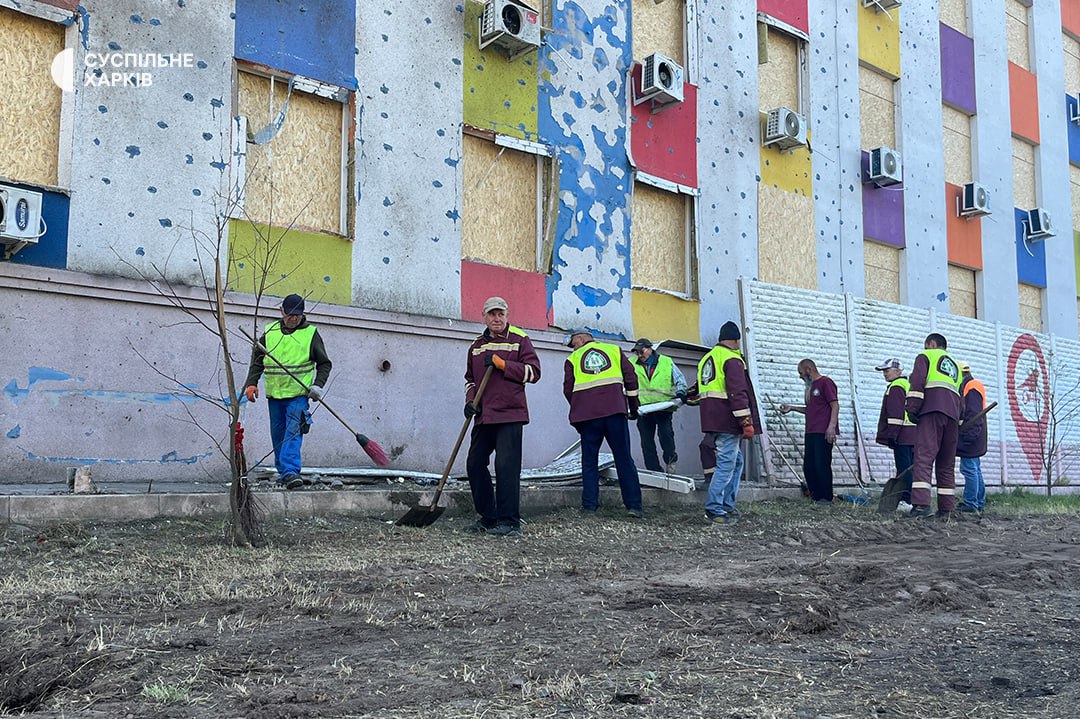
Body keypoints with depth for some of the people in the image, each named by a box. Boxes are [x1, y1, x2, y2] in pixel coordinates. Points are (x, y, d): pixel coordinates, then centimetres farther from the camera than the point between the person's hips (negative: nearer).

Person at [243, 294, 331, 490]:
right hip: (274, 393, 4)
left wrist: (318, 385, -7)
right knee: (278, 434, 10)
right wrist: (251, 383, 5)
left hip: (298, 394, -4)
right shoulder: (270, 332, 9)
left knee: (293, 432, -16)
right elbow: (257, 359, 16)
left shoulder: (311, 334, 2)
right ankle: (283, 471, 21)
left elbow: (324, 363, 6)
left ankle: (290, 471, -23)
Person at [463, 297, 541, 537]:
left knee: (506, 466, -12)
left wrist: (502, 364, -13)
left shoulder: (519, 339, 1)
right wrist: (470, 400, 7)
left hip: (510, 414, -6)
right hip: (484, 416, 6)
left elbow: (533, 371, -7)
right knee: (475, 464, 6)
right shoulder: (476, 346, 18)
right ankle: (488, 517, 19)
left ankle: (510, 522, -6)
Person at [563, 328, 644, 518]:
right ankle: (633, 505, -2)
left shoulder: (572, 359, 11)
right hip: (615, 410, 0)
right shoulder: (614, 350, 15)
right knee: (624, 459, 2)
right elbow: (631, 378, 9)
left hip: (587, 415, 0)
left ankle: (590, 504, 6)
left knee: (589, 460, 10)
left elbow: (568, 390, 5)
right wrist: (634, 407, 16)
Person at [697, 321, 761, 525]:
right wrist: (747, 422, -19)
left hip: (711, 421, 9)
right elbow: (738, 393, -18)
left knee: (736, 460, 18)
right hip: (727, 422, -9)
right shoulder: (732, 360, -10)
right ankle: (714, 510, -9)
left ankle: (727, 505, 18)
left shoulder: (707, 359, 19)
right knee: (726, 465, -7)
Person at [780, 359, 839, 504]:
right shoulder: (811, 386, 22)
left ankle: (826, 498, -1)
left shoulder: (825, 382, -6)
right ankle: (815, 496, 15)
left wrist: (832, 426, -20)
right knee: (809, 466, 8)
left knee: (822, 465, -7)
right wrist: (792, 408, 19)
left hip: (823, 433, -9)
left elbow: (835, 405, -12)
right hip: (811, 432, 9)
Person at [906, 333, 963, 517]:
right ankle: (947, 508, 8)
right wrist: (958, 422, 26)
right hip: (953, 414, 6)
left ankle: (921, 504, -29)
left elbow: (917, 382, -4)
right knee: (946, 464, 10)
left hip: (931, 410, -6)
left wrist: (912, 408, -8)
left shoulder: (926, 356, 14)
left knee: (924, 457, -16)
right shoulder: (955, 365, 33)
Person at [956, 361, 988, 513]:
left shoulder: (971, 388, -12)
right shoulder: (969, 387, 20)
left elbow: (973, 415, -21)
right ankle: (979, 503, 19)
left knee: (969, 469, -10)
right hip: (973, 438, 11)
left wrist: (967, 436, -24)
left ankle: (970, 503, -9)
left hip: (970, 437, -11)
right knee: (975, 470, 13)